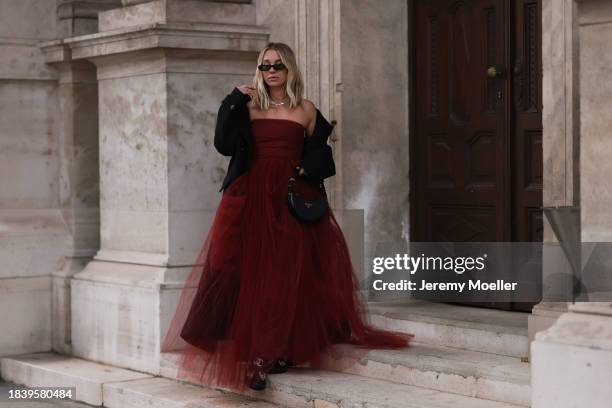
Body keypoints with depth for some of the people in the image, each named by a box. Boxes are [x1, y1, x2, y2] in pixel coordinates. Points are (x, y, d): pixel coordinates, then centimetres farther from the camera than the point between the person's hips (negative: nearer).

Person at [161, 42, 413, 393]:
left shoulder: (306, 110, 9)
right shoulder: (248, 107, 9)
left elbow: (319, 153, 14)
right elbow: (224, 144, -3)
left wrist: (305, 170, -6)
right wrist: (235, 102, -6)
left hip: (292, 198, 0)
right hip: (252, 198, 0)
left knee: (288, 274, -2)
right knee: (252, 271, -6)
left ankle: (283, 349, 5)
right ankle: (254, 354, -5)